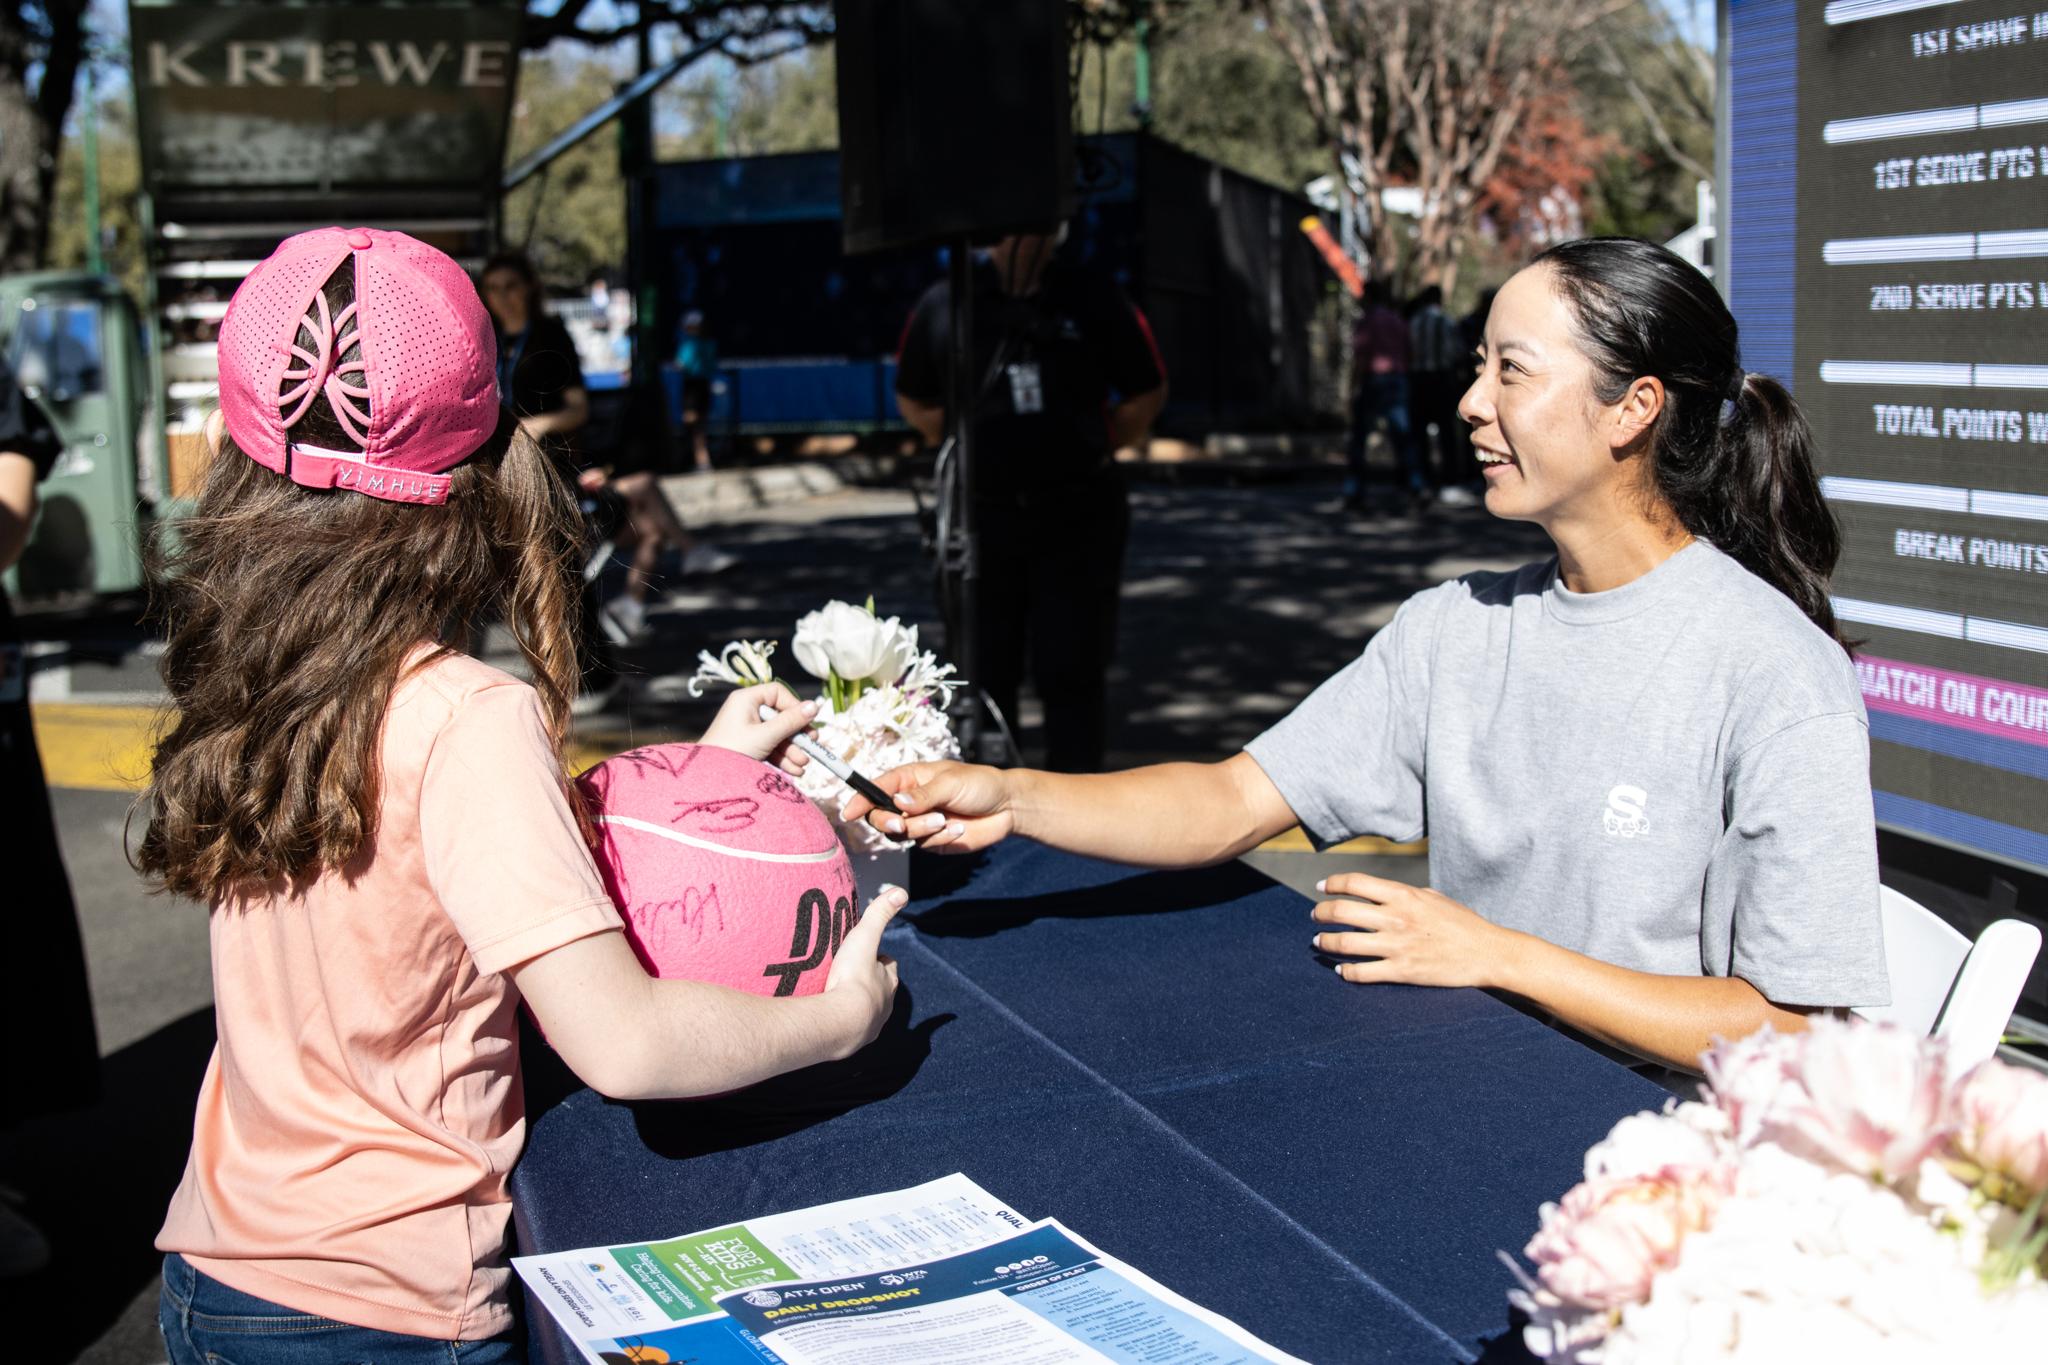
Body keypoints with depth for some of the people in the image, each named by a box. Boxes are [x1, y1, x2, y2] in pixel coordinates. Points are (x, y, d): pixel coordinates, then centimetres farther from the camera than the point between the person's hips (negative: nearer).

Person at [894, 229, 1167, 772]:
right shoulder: (944, 305, 1)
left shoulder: (1094, 300, 1)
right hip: (981, 517, 1)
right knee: (985, 673, 9)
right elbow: (915, 400, 15)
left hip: (1078, 517, -1)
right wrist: (969, 448, 7)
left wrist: (1092, 448, 5)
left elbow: (1146, 395, 10)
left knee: (1072, 675, -2)